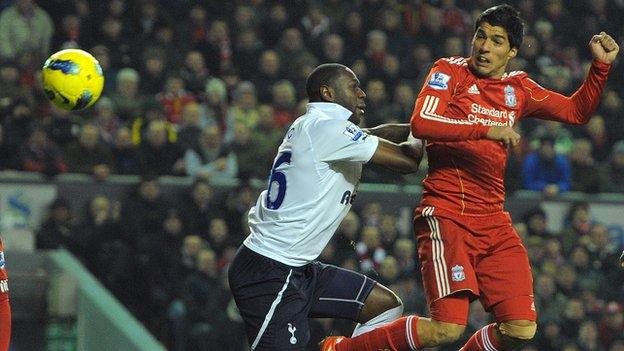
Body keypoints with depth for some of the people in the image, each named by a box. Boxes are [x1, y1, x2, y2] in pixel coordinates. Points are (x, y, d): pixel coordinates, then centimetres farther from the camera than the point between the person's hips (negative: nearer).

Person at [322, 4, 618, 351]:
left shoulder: (518, 88, 16)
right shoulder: (451, 72, 0)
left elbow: (576, 111, 27)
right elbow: (421, 123, -17)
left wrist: (601, 65, 13)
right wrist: (486, 130, -24)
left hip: (494, 221, 6)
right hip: (447, 215, -6)